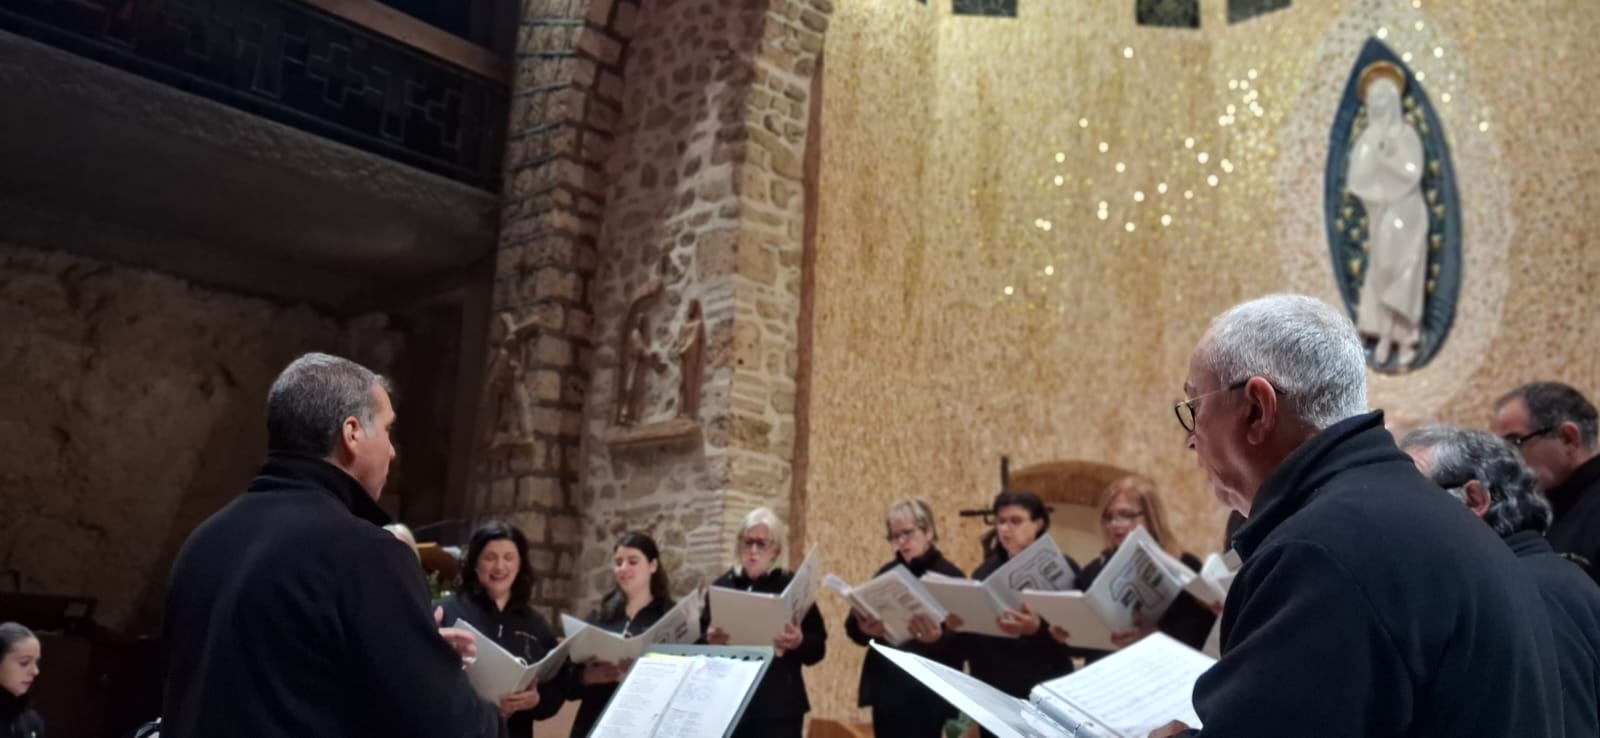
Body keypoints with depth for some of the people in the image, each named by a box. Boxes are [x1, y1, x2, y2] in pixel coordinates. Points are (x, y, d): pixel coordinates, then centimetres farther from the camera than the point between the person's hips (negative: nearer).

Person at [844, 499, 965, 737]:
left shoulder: (950, 576, -4)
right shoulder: (886, 574, 11)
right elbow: (853, 628, 6)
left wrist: (937, 638, -32)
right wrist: (863, 627, -17)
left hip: (931, 694, -5)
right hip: (887, 689, 5)